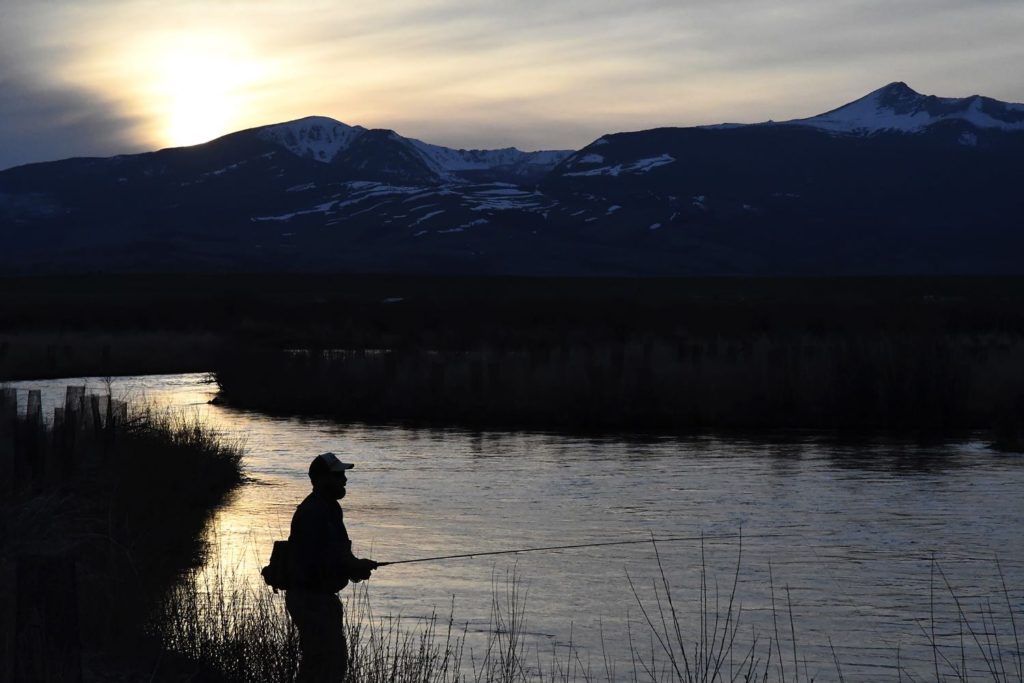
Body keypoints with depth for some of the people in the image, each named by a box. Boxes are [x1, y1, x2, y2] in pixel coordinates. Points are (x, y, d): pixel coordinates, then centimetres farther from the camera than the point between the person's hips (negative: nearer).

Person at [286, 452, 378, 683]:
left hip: (322, 598, 11)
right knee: (318, 665, -8)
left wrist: (354, 566, 2)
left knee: (336, 661, 16)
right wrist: (356, 568, -18)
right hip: (310, 599, -11)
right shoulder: (311, 513, -20)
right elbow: (316, 563, -27)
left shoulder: (330, 509, 13)